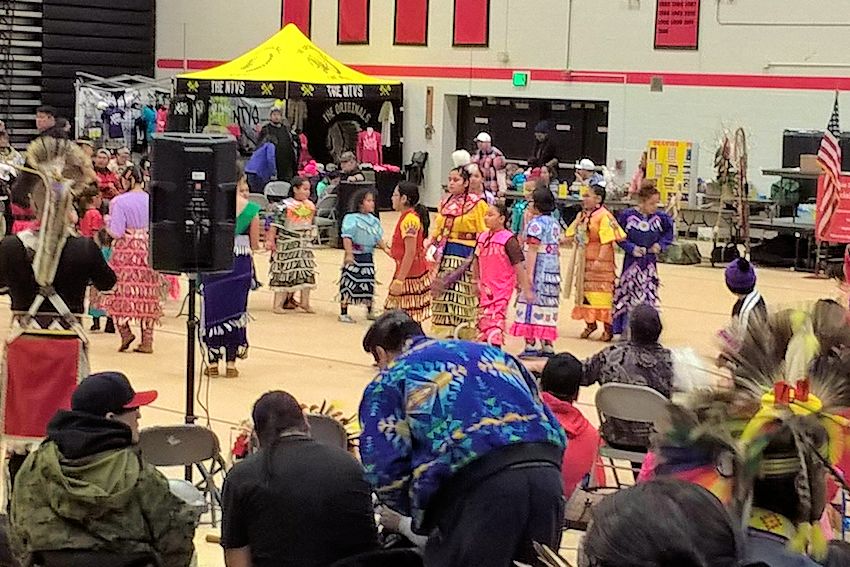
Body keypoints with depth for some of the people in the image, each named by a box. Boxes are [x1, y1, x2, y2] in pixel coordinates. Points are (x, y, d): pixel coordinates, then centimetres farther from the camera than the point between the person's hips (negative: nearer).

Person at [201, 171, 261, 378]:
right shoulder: (251, 209, -4)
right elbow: (254, 245, 0)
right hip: (240, 264, 0)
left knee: (213, 309, 9)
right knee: (235, 310, 9)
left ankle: (213, 363, 11)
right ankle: (230, 363, 10)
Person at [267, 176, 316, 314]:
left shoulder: (310, 206, 7)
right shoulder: (285, 205, -12)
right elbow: (275, 224, -13)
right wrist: (270, 240, -17)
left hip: (304, 245, 6)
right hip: (287, 245, -6)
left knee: (306, 273, 5)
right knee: (284, 272, -3)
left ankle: (305, 303, 14)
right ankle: (278, 304, 3)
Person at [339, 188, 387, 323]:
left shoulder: (374, 220, 9)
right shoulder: (351, 218, -12)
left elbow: (378, 238, 11)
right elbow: (347, 237, -16)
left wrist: (385, 248, -4)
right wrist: (349, 254, -23)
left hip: (368, 256, 6)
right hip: (354, 256, -6)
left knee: (369, 284, 13)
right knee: (349, 283, -2)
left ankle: (370, 311, 27)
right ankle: (343, 313, 6)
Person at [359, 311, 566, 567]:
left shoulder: (389, 380, 17)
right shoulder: (491, 352, 32)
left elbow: (385, 469, 4)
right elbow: (554, 429, 28)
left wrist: (421, 510, 20)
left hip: (476, 483, -5)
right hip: (546, 472, 6)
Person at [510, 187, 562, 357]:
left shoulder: (536, 223, -11)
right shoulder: (555, 223, 13)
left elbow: (532, 250, -17)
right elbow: (556, 249, 15)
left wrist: (529, 274, -20)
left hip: (538, 270, -8)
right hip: (553, 270, 8)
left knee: (532, 304, -4)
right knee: (547, 305, 10)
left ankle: (530, 344, -6)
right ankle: (547, 345, 9)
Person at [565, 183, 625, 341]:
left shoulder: (604, 216, -13)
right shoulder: (582, 215, 13)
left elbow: (607, 240, -20)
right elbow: (571, 235, 20)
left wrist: (600, 260, -25)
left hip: (599, 262, -8)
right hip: (584, 261, 8)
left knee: (602, 294, -6)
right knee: (585, 292, 12)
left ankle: (608, 328, 1)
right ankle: (590, 323, 25)